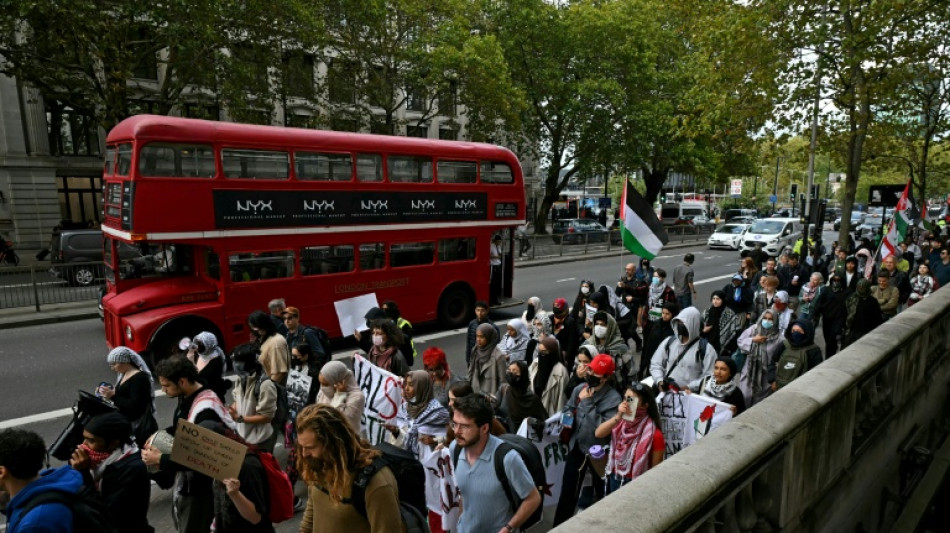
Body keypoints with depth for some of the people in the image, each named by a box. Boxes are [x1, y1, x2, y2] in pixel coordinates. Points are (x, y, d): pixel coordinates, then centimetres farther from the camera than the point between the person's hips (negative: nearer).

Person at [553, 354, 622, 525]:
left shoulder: (613, 398, -21)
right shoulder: (580, 388, -6)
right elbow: (568, 408, 10)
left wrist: (588, 402, -25)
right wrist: (567, 417, -12)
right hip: (576, 446, 3)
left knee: (602, 492, 21)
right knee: (568, 490, 12)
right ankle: (559, 526, 28)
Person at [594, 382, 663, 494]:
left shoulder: (654, 434, -19)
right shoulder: (621, 421, -2)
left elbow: (656, 470, -13)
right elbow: (598, 433, -15)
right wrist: (618, 416, -25)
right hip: (614, 478, 5)